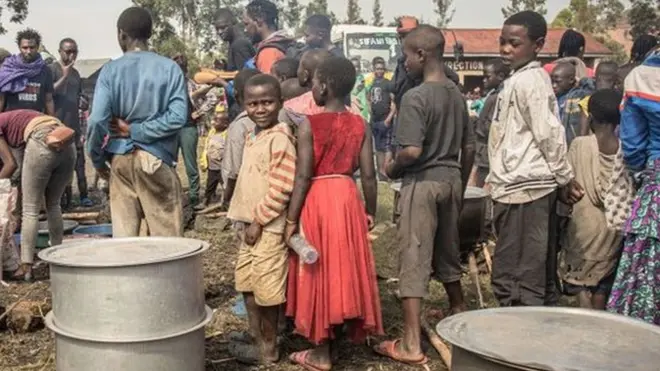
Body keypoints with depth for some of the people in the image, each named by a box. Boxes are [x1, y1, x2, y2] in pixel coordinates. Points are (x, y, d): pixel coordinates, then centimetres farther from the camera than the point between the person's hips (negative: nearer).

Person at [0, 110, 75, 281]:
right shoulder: (15, 118, 37)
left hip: (42, 143, -7)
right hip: (67, 144, 7)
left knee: (30, 210, 2)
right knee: (53, 205, 21)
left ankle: (26, 267, 0)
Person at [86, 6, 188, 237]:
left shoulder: (110, 70, -1)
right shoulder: (170, 68, -2)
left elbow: (97, 120, -9)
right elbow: (178, 117, -12)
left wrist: (97, 159, 5)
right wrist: (136, 130, -5)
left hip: (120, 159, 2)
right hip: (155, 158, -1)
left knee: (123, 232, 9)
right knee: (166, 235, 5)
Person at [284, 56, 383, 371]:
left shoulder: (309, 124, -11)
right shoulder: (359, 124, 1)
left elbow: (303, 176, -14)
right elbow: (368, 174, 0)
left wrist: (292, 219, -9)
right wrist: (370, 211, 12)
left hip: (317, 199, -4)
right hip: (348, 197, 4)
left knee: (320, 272, 5)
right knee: (343, 270, 14)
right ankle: (334, 341, 27)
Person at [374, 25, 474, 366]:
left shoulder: (415, 97, -16)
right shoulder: (457, 94, 8)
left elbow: (412, 151, -24)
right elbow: (469, 148, 13)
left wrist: (392, 168, -5)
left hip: (422, 183, -8)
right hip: (451, 179, 8)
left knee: (414, 262, -2)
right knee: (448, 254, 23)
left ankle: (411, 345, 2)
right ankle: (460, 319, 40)